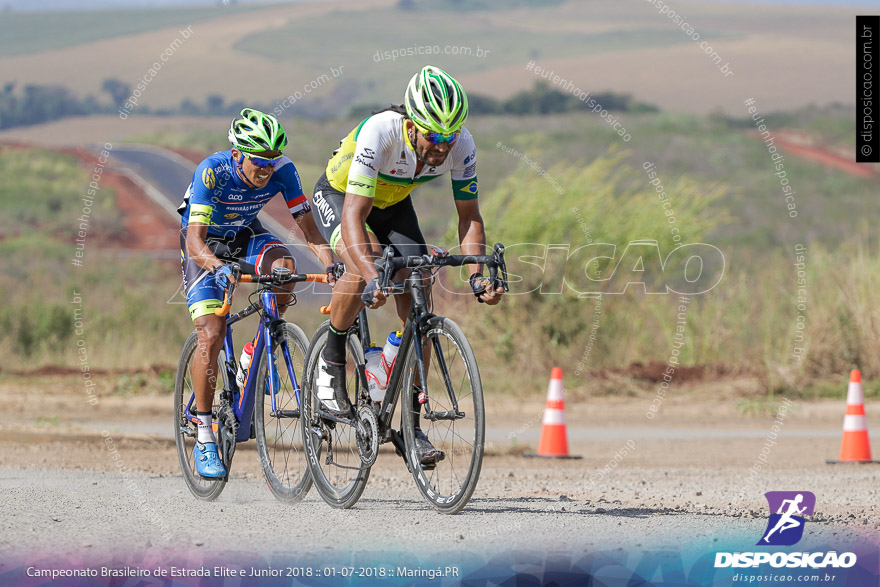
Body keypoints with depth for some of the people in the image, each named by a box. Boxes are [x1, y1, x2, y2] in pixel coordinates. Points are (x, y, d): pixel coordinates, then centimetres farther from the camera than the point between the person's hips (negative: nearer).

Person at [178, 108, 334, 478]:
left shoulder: (282, 171, -24)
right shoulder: (212, 171, -34)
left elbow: (309, 228, -21)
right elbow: (196, 242, -39)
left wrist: (333, 266, -39)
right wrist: (218, 266, -60)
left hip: (245, 235, 3)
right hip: (205, 244, -3)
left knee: (284, 266, -32)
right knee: (211, 338, -17)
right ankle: (204, 440, -7)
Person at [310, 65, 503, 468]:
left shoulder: (461, 146, -27)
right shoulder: (379, 133, -41)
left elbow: (469, 216, -17)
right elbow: (353, 215, -45)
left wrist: (476, 276, -33)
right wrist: (372, 277, -59)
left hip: (393, 204, 4)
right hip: (338, 195, -4)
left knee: (416, 306, -10)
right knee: (365, 266, -35)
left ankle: (411, 424, -1)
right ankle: (331, 359, -11)